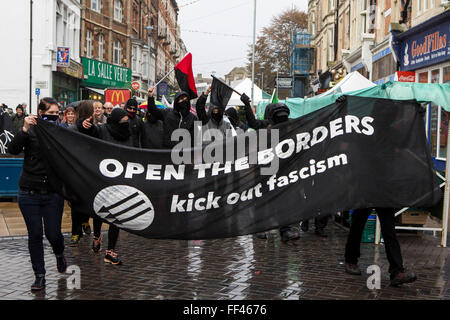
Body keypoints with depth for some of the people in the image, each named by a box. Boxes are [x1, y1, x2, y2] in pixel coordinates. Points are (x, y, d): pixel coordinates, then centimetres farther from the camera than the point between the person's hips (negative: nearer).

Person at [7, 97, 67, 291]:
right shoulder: (30, 132, -2)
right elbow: (13, 150, -15)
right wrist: (24, 129, -25)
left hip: (53, 193, 1)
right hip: (30, 193, -1)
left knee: (53, 233, 1)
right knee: (35, 235, 3)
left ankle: (59, 255, 35)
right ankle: (39, 276, 15)